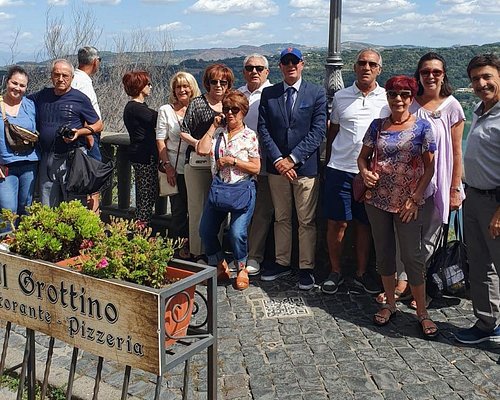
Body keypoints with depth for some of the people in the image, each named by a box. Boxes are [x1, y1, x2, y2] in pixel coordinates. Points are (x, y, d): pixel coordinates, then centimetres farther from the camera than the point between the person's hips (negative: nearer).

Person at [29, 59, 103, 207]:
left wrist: (79, 132, -15)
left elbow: (98, 125, 3)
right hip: (46, 159, 4)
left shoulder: (80, 99, -2)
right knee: (47, 209, 10)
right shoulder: (41, 96, 11)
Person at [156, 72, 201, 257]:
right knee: (179, 210, 2)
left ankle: (191, 246, 19)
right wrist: (167, 165, -8)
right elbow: (160, 140, 1)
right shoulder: (165, 110, 4)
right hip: (176, 168, -1)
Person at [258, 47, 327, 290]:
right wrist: (278, 159, -11)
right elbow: (263, 129, 1)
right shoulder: (268, 94, 6)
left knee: (307, 221, 4)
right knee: (281, 218, 14)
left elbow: (318, 131, -8)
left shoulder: (317, 94, -1)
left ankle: (306, 268, 15)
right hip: (277, 167, 3)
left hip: (306, 167, -2)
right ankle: (282, 262, 26)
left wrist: (293, 158, -14)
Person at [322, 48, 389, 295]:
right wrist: (328, 164, 11)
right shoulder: (341, 97, 6)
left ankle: (361, 274, 23)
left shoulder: (388, 99, 4)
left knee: (365, 224, 9)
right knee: (336, 223, 1)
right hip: (340, 169, 0)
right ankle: (335, 272, 17)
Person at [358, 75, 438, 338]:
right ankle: (390, 304, 29)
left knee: (412, 256, 0)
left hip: (409, 203, -3)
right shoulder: (377, 125, 5)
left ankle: (422, 312, 14)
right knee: (384, 253, 12)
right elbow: (363, 157, 11)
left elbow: (429, 167, -3)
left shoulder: (421, 127, -4)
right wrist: (365, 173, -11)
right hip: (378, 200, 3)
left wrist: (415, 198, -10)